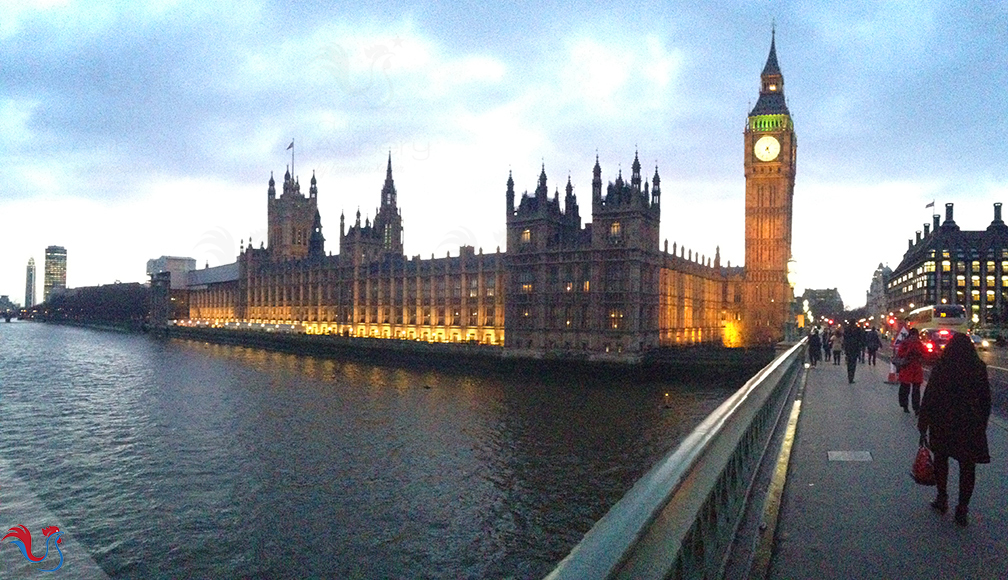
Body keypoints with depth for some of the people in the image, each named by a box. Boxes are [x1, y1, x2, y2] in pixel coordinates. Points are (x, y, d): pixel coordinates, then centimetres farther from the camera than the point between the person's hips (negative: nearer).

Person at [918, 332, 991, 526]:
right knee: (967, 466, 8)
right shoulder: (979, 368, -3)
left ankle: (942, 499, 25)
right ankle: (962, 509, 10)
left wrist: (923, 427, -1)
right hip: (971, 425, 1)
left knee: (941, 460, 18)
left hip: (942, 424, -1)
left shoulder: (940, 368, -10)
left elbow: (929, 399, -8)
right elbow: (986, 400, 4)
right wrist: (982, 424, 15)